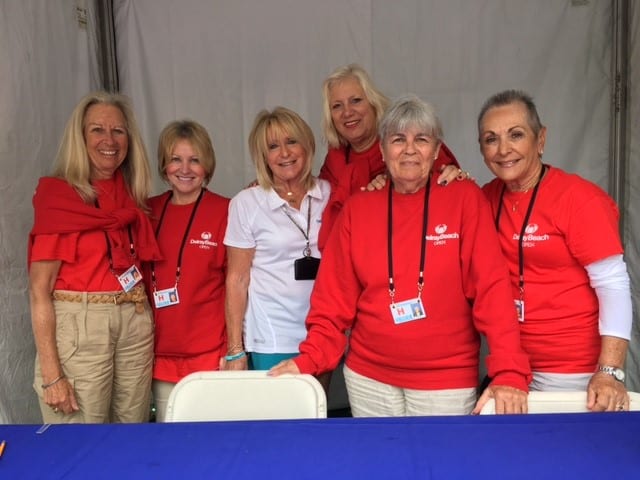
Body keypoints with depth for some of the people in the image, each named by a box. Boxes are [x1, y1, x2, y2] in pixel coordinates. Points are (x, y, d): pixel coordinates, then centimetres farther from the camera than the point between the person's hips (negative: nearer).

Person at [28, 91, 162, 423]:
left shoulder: (132, 197, 10)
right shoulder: (56, 196, -6)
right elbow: (39, 290, -10)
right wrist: (51, 374, -15)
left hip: (136, 325, 5)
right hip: (78, 326, -5)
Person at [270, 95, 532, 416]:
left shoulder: (465, 199, -5)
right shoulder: (357, 208, 2)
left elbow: (492, 286, -12)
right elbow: (336, 296, 1)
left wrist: (509, 372, -20)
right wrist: (311, 357, -9)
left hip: (447, 383, -2)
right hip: (368, 378, 2)